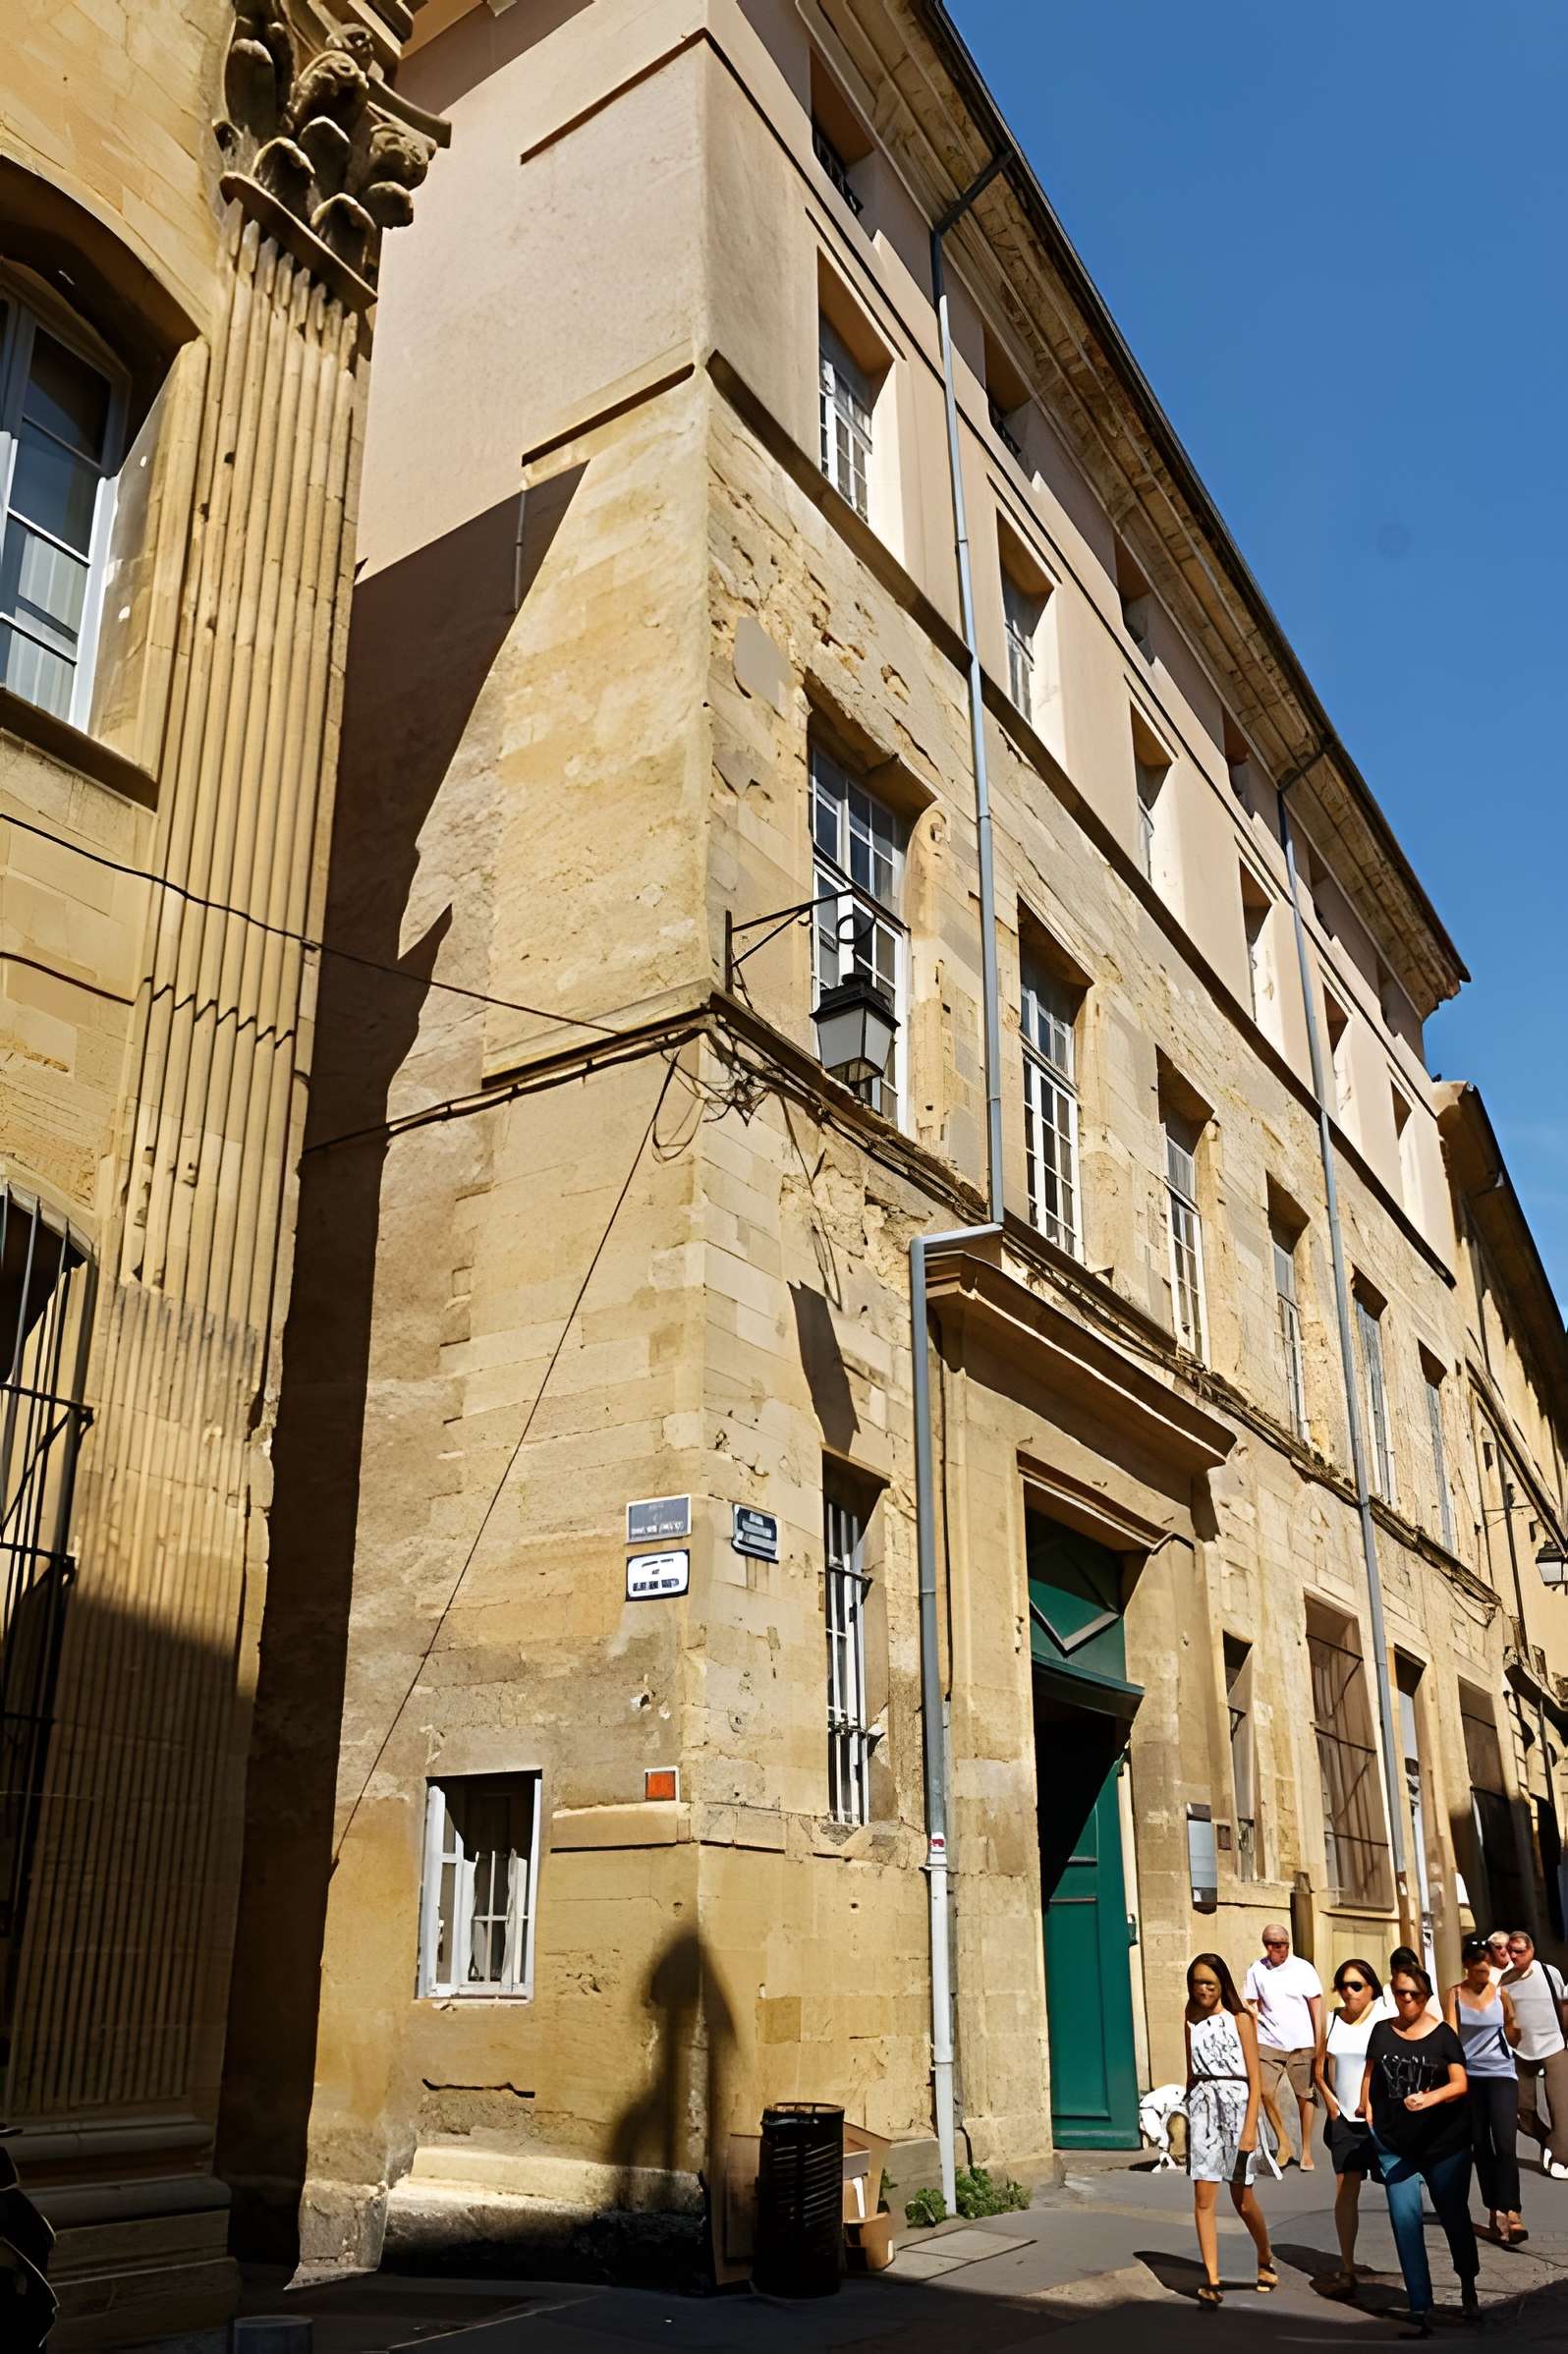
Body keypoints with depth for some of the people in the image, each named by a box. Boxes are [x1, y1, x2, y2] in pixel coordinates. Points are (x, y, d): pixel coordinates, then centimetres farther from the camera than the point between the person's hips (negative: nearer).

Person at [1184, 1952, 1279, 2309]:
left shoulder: (1240, 2019, -5)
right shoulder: (1192, 2023, 8)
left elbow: (1255, 2080, -6)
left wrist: (1249, 2129, -13)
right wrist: (1189, 2118, 13)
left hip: (1236, 2104, -3)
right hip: (1202, 2106, 3)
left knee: (1243, 2199, 8)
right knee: (1203, 2198, -4)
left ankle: (1266, 2260, 33)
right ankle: (1211, 2279, 0)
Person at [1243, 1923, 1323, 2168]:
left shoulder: (1303, 1969, -3)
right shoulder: (1257, 1970, 1)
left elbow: (1316, 2007, 2)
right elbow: (1253, 2007, 7)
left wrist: (1319, 2043, -1)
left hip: (1301, 2044, -1)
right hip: (1268, 2042, 1)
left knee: (1304, 2096, 3)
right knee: (1265, 2091, -12)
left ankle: (1306, 2151, 18)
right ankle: (1283, 2142, 7)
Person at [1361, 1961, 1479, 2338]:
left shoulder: (1443, 2033, -4)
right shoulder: (1382, 2031, 4)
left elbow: (1460, 2083, -10)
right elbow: (1370, 2076, 13)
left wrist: (1430, 2098, -26)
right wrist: (1369, 2114, 4)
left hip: (1444, 2141, -1)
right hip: (1394, 2144, 2)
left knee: (1454, 2214, 12)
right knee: (1405, 2220, -4)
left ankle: (1468, 2287, 38)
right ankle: (1420, 2308, 2)